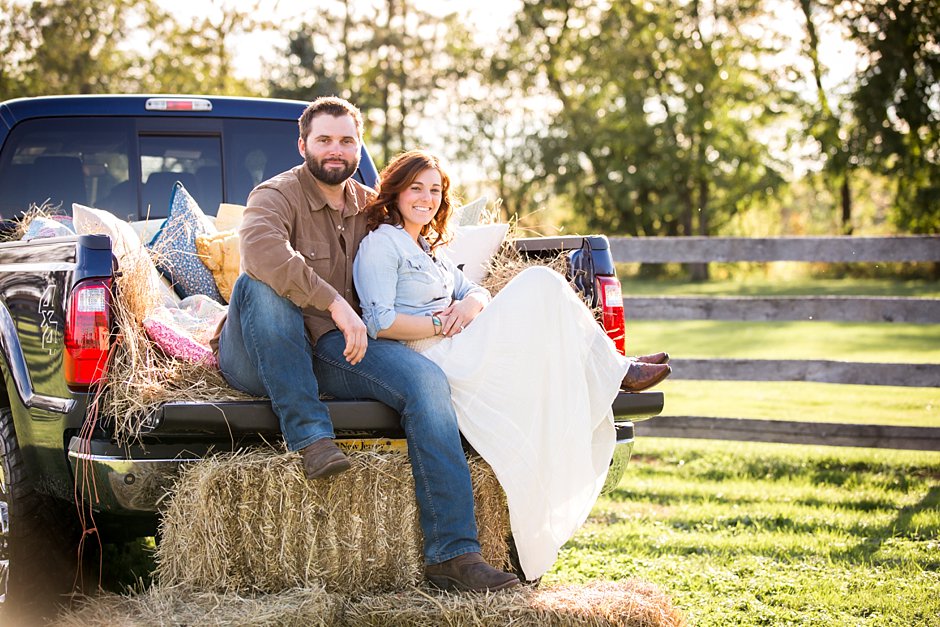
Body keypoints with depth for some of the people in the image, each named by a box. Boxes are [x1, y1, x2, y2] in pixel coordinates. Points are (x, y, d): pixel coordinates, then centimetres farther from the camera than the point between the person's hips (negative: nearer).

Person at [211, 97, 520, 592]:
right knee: (261, 283, -35)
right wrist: (334, 303, -33)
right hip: (260, 360, -4)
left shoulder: (370, 208, 15)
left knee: (426, 379, -20)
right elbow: (260, 250, -29)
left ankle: (453, 554, -23)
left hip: (332, 350, 5)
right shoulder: (278, 195, -5)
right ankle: (308, 432, -29)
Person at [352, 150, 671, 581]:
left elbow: (475, 291, 20)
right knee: (542, 285, -16)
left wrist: (471, 305, -4)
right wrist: (444, 325, -15)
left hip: (455, 355, 9)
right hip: (427, 361, -9)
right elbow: (380, 323, -14)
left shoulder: (428, 247, 27)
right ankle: (616, 370, -4)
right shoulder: (380, 244, -3)